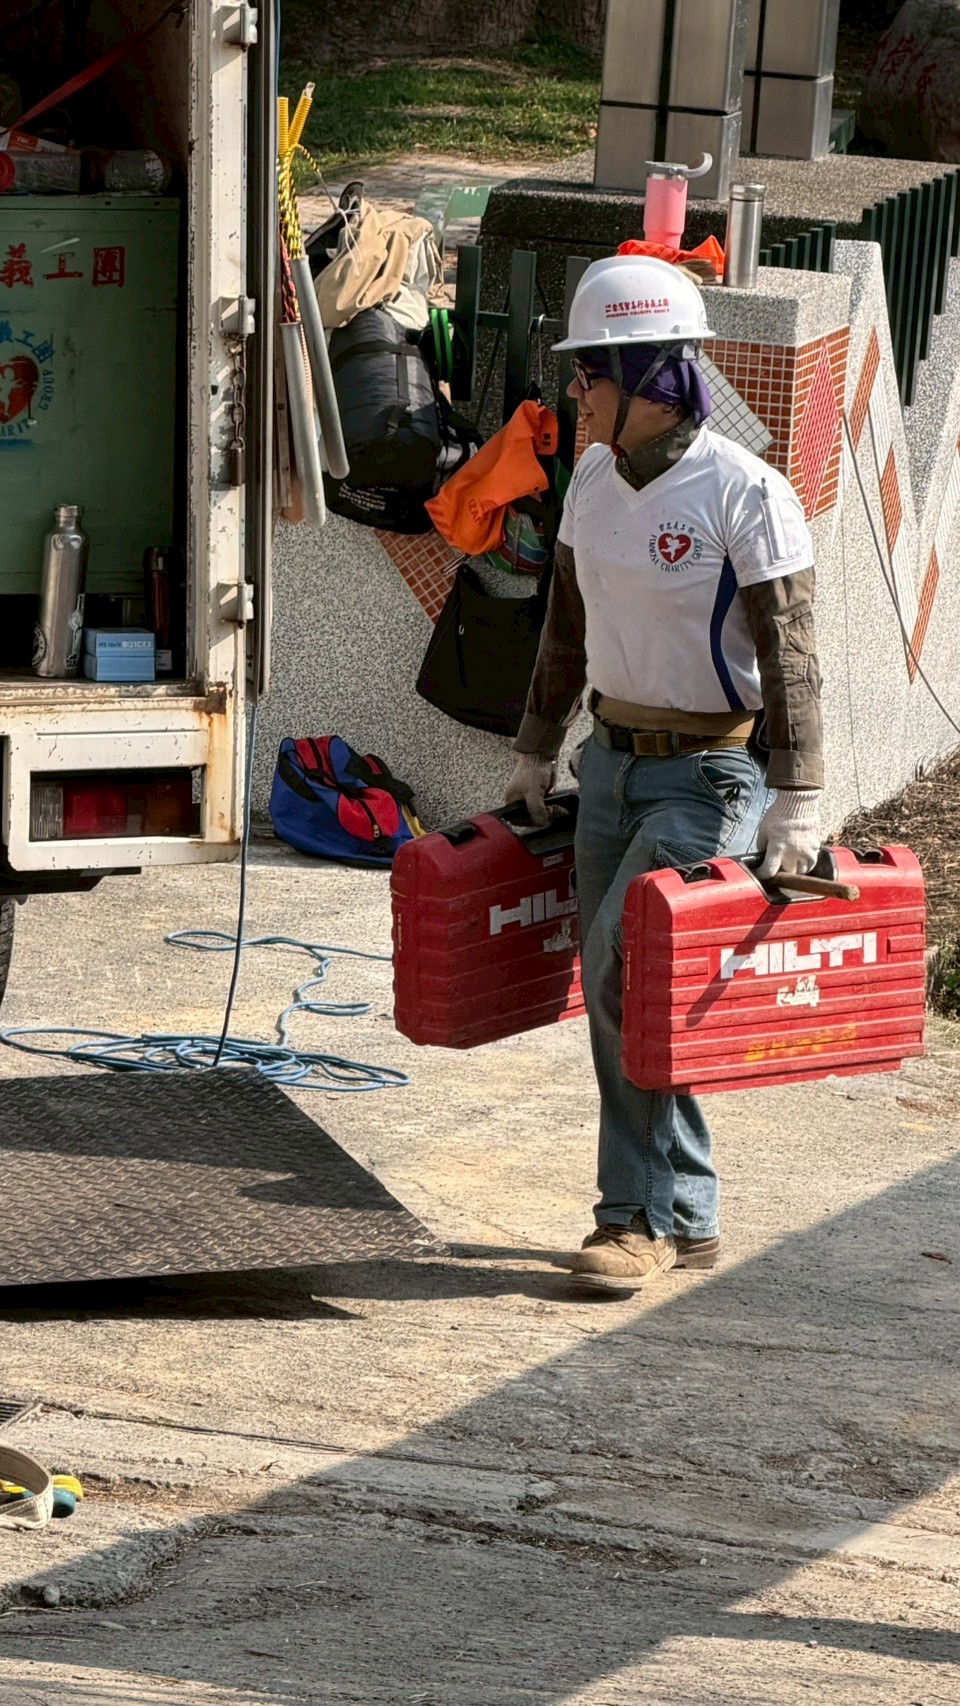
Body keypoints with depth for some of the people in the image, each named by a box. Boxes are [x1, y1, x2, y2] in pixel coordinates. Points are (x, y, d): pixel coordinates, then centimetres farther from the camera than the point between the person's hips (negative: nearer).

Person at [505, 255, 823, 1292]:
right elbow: (566, 629, 16)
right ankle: (686, 1221, 19)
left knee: (625, 974, -15)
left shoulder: (745, 496, -16)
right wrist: (535, 754, 19)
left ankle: (640, 1216, -1)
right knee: (617, 1000, 7)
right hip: (613, 760, 7)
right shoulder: (594, 479, 5)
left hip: (713, 773, -7)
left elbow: (789, 659, -17)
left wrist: (795, 805, -20)